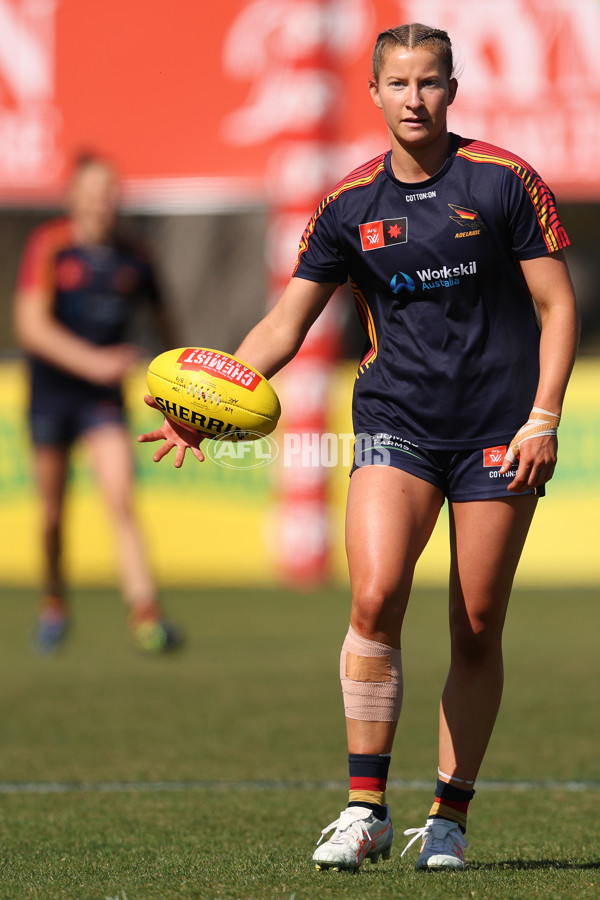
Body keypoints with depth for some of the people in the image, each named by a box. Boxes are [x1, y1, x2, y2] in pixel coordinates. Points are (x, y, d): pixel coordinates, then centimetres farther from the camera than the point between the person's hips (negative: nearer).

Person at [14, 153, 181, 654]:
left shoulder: (132, 259, 1)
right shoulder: (49, 246, -8)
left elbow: (161, 315, 20)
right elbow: (31, 325, -16)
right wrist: (90, 360, -28)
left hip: (103, 397, 1)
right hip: (50, 391, -1)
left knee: (121, 500, -16)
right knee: (53, 512, 8)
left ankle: (146, 614, -21)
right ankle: (54, 602, 32)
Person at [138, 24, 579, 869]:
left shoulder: (504, 182, -3)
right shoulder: (350, 206, 3)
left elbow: (556, 305, 0)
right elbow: (285, 325, 7)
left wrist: (543, 418, -10)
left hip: (497, 432, -1)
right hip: (395, 424, 1)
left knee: (477, 632, 0)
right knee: (376, 598, -19)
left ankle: (450, 817, 12)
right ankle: (366, 807, -11)